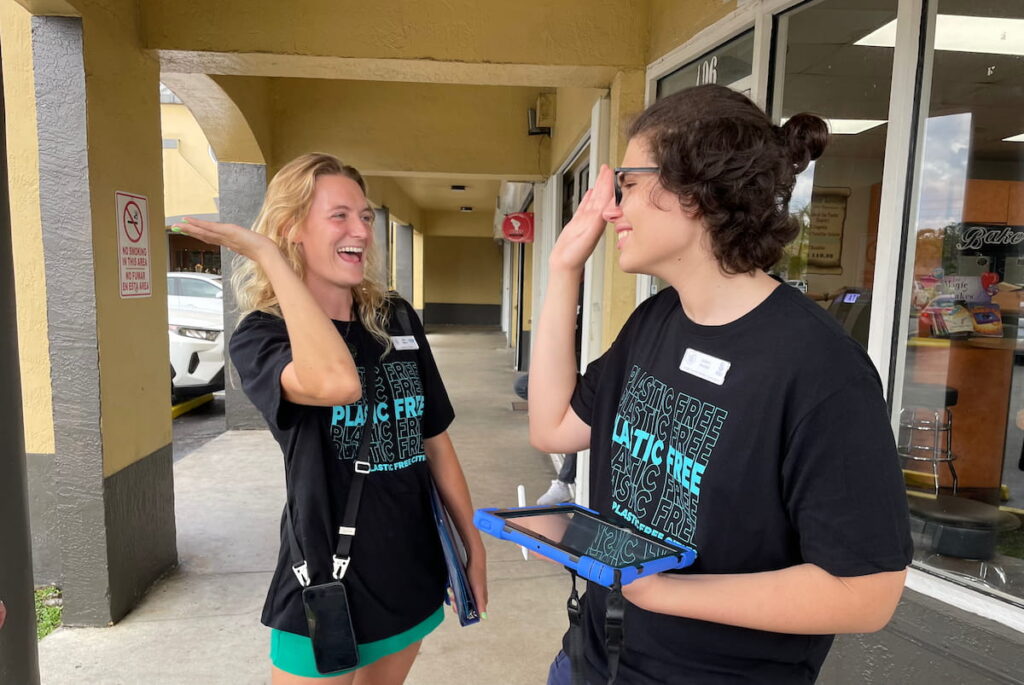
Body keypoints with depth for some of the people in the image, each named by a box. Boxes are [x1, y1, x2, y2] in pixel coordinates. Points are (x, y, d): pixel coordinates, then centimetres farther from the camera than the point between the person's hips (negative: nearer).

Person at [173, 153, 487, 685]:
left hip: (413, 576, 5)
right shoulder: (261, 336, -14)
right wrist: (268, 255, -27)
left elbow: (434, 441, 5)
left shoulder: (397, 320, -1)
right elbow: (335, 383, -37)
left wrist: (472, 543, 9)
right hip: (325, 588, -4)